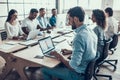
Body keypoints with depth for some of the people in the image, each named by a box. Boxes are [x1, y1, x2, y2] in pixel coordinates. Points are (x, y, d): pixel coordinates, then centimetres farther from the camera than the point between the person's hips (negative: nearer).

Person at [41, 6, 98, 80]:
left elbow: (74, 66, -28)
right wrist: (71, 52, 9)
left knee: (44, 69, 3)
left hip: (79, 74, -8)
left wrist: (61, 57, -13)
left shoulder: (79, 37, -30)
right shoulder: (90, 31, -2)